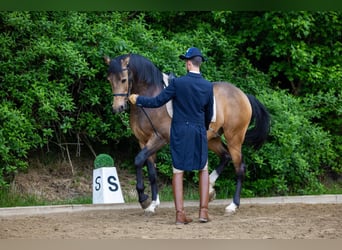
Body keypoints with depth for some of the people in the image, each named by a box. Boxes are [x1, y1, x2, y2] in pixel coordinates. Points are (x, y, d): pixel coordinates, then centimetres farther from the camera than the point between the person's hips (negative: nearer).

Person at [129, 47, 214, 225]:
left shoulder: (177, 83, -11)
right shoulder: (208, 86, -2)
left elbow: (157, 102, -8)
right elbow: (209, 113, 9)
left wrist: (138, 100, 7)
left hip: (179, 132, -2)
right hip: (199, 132, 2)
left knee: (178, 171, 4)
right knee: (203, 170, 14)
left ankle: (180, 213, -1)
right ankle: (203, 211, 7)